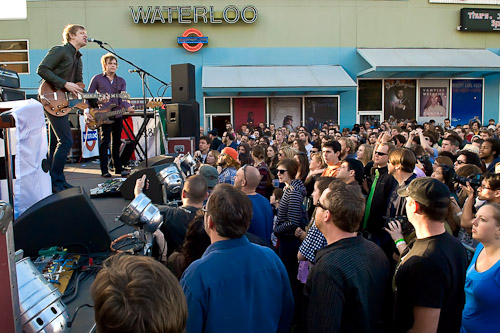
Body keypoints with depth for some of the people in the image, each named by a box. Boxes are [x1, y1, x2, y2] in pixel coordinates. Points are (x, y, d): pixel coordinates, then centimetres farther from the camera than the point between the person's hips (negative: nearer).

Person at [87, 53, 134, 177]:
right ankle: (104, 170, 2)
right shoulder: (97, 78, 2)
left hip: (118, 115, 4)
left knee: (116, 142, 10)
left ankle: (118, 168, 18)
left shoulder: (121, 81, 13)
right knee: (104, 142, -4)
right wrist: (87, 112, -8)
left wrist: (128, 107, -21)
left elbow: (122, 98, 1)